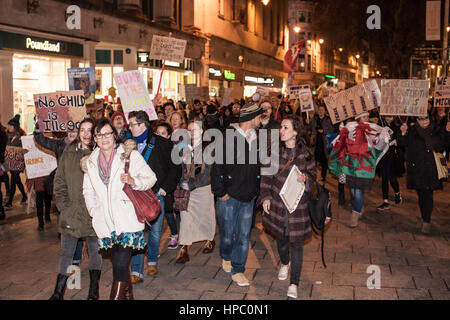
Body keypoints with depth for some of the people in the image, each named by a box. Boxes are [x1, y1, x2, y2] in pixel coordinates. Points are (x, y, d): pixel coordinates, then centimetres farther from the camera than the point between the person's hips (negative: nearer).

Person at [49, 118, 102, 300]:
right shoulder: (69, 153, 7)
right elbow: (59, 182, 9)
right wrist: (63, 205, 0)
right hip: (71, 212, 2)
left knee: (95, 251, 9)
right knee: (66, 252, 7)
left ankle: (93, 291, 20)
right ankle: (58, 293, 16)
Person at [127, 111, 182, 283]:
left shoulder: (162, 144, -1)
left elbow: (175, 167, 1)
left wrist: (165, 187, -5)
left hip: (156, 194, -2)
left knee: (155, 231, 8)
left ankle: (152, 261, 31)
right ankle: (136, 272, -1)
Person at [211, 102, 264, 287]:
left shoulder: (255, 139, 8)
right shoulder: (228, 138, -12)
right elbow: (217, 167, -11)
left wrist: (255, 190, 13)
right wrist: (220, 192, -11)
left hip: (248, 197, 5)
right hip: (229, 196, -5)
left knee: (244, 235, 4)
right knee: (227, 233, 7)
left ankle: (237, 271, 15)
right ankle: (226, 257, 37)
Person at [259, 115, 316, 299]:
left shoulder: (305, 153, -4)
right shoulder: (275, 151, -1)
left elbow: (313, 174, 6)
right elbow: (267, 175, 4)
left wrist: (306, 178, -17)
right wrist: (266, 197, -3)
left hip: (297, 203, -2)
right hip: (277, 202, 2)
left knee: (296, 242, 0)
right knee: (280, 237, 17)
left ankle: (294, 284, 8)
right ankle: (285, 264, 49)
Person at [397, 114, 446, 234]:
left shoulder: (436, 131, 5)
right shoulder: (412, 131, 3)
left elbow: (444, 146, 12)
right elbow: (402, 143, -3)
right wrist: (403, 133, -19)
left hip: (431, 170, -1)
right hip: (416, 169, 1)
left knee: (427, 195, -6)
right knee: (421, 194, 9)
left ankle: (427, 221, 0)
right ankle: (424, 218, 23)